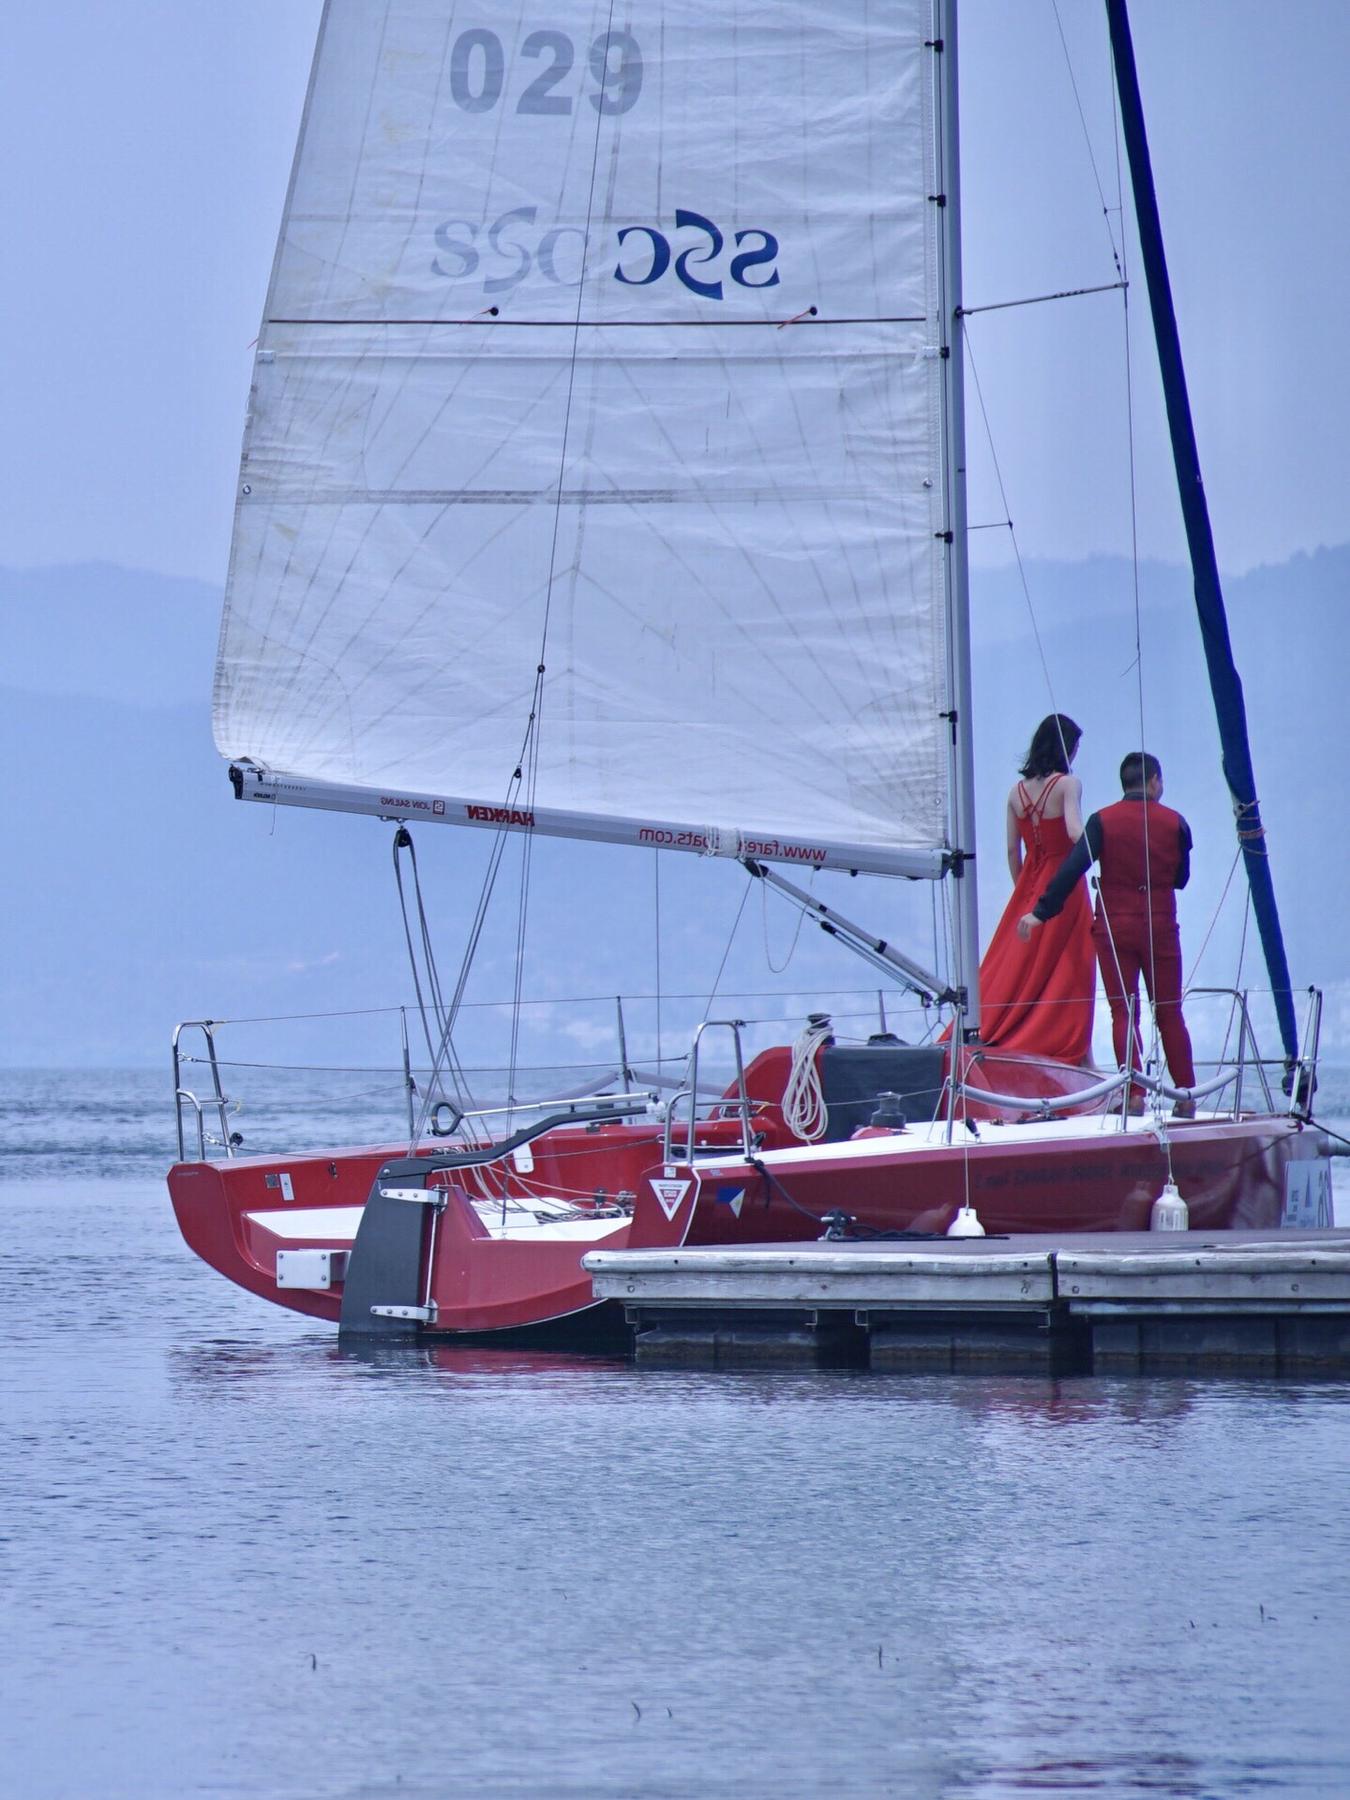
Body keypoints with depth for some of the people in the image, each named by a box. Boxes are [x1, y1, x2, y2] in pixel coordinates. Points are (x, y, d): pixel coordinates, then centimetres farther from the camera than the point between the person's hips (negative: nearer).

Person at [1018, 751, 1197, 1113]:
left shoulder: (1103, 821, -5)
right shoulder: (1174, 822, -1)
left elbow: (1072, 869, -12)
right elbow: (1181, 878, 9)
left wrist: (1040, 913, -11)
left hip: (1114, 927, -1)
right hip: (1161, 927, 1)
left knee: (1123, 1012, 3)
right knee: (1170, 1013, 10)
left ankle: (1134, 1093, -5)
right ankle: (1186, 1096, 9)